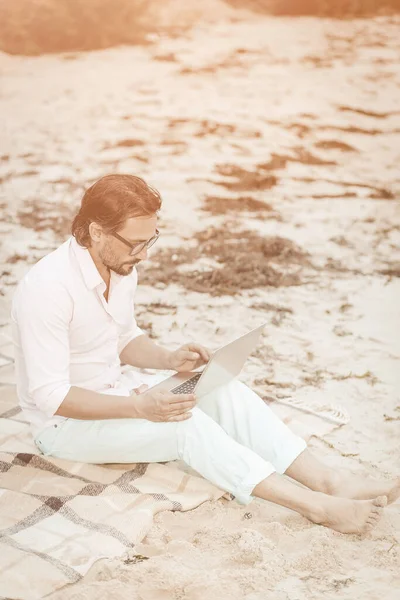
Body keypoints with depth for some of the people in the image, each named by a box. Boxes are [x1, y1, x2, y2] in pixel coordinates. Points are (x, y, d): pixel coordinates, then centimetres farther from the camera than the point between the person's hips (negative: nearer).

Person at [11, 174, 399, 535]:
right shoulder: (47, 287, -27)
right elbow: (50, 396, -27)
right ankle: (316, 506, -31)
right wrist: (139, 407, -33)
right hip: (66, 422, -7)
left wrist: (169, 359, -7)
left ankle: (330, 481, -22)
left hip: (117, 394, 8)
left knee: (225, 392, -14)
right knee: (184, 423, -29)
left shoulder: (120, 267, -1)